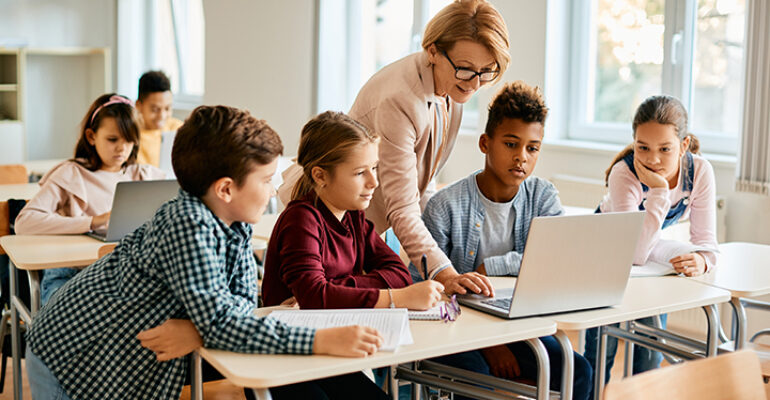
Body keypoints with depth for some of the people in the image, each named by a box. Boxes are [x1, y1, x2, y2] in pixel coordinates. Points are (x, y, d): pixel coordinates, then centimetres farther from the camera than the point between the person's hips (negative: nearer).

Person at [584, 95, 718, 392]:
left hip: (657, 252, 3)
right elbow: (635, 254, -41)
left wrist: (701, 260, -42)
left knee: (651, 350, 3)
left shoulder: (700, 171, -23)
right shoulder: (624, 173, -34)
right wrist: (658, 191, -46)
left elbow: (705, 239, -19)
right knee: (602, 348, -4)